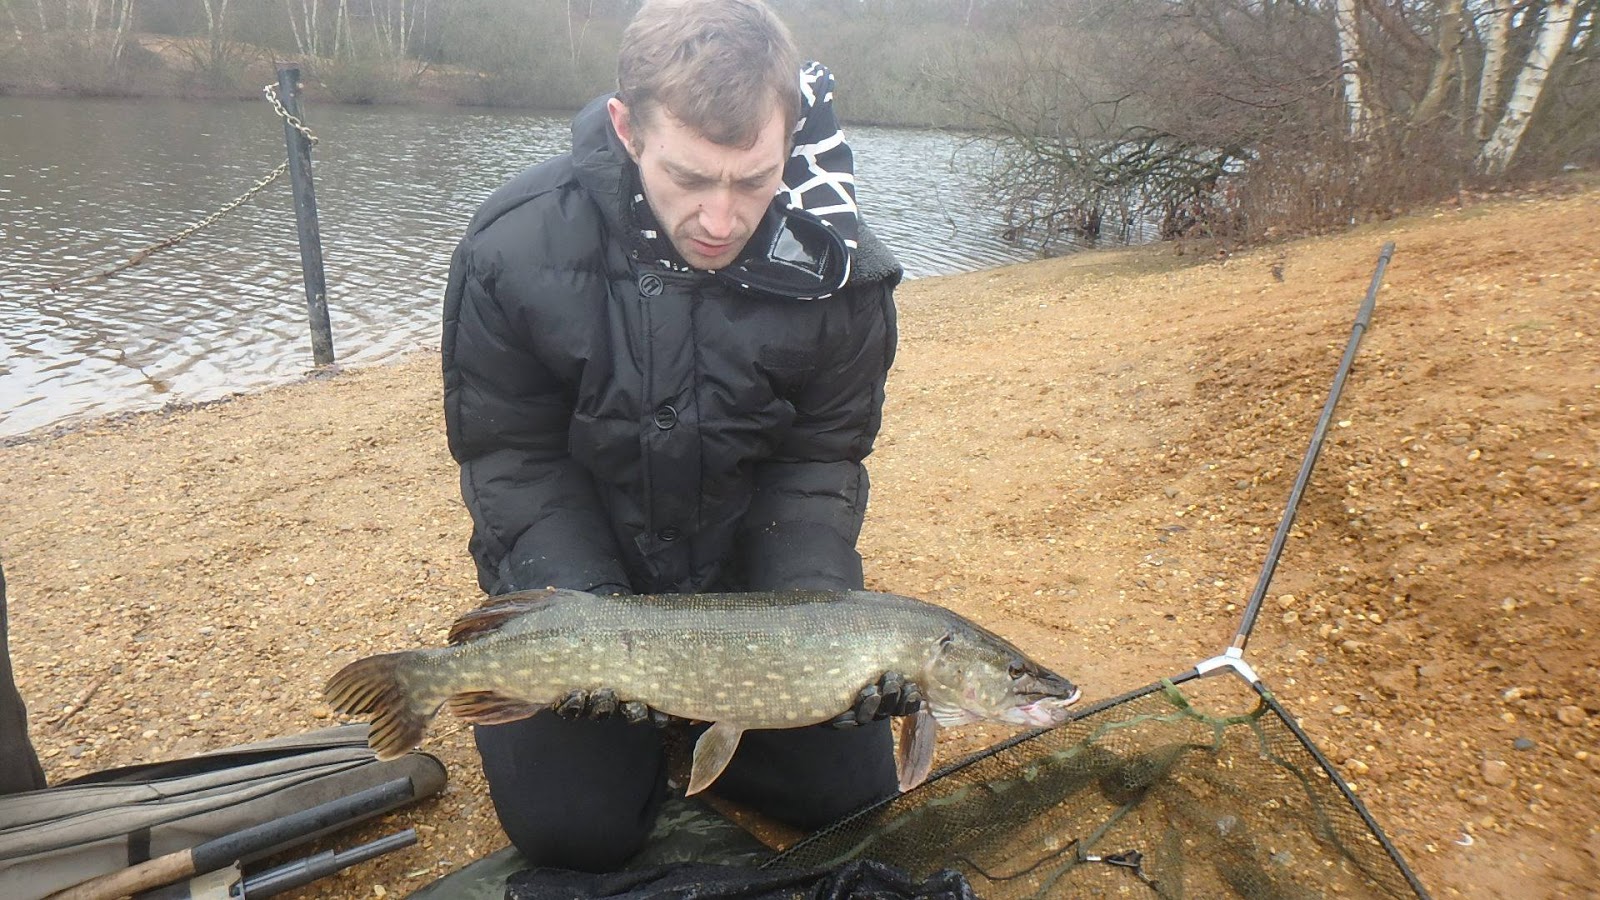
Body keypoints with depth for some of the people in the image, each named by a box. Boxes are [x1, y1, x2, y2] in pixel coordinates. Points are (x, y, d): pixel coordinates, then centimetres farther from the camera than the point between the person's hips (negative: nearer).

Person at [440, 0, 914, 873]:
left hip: (750, 566, 2)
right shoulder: (513, 249, -23)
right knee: (573, 827, -7)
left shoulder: (840, 267, -20)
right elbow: (511, 460, -14)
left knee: (850, 791, 3)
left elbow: (820, 462, -11)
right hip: (575, 563, -1)